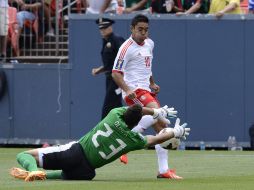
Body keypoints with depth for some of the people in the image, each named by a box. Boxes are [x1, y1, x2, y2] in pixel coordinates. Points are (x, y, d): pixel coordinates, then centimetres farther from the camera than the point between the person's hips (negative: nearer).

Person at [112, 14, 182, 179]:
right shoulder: (127, 47, -10)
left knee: (161, 127, 3)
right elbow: (116, 73, -13)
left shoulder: (150, 44, 15)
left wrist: (152, 84, 16)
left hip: (146, 90, 9)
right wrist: (127, 90, -26)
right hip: (134, 90, -9)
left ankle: (164, 169, 4)